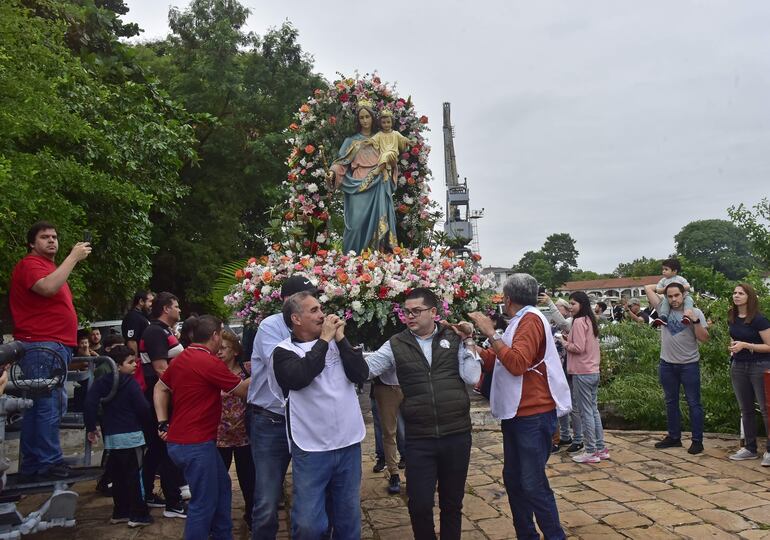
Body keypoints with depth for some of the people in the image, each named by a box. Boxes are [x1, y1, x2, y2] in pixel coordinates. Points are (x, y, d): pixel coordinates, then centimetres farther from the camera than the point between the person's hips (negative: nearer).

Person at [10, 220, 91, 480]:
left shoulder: (50, 267, 23)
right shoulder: (30, 264, -6)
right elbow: (47, 288, -26)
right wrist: (74, 256, -19)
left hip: (55, 347, 10)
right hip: (42, 347, -10)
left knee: (37, 408, 12)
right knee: (49, 406, -10)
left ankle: (31, 467, 17)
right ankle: (50, 463, -5)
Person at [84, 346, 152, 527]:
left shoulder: (101, 382, 6)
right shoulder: (131, 383, -11)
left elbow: (89, 404, -2)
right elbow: (142, 408, -13)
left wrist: (91, 427, 6)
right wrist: (144, 422, 7)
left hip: (111, 437, 6)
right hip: (131, 436, -6)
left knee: (117, 476, 16)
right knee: (135, 475, 0)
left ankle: (120, 512, 24)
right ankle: (138, 514, 4)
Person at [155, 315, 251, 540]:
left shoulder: (181, 358, 7)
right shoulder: (210, 362, -20)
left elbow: (160, 389, 15)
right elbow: (242, 390, -11)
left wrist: (163, 423, 10)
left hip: (180, 439, 10)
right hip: (195, 443, -10)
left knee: (222, 486, 21)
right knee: (204, 502, 1)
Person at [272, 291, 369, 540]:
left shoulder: (336, 342, 7)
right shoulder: (284, 351, -5)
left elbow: (361, 374, -3)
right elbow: (299, 378, -24)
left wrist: (340, 338, -10)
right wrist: (324, 339, -16)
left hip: (349, 444, 4)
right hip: (311, 449, -4)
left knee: (348, 518, 15)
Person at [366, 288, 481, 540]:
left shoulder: (453, 338, 2)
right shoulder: (396, 344, 2)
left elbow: (472, 378, -4)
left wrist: (467, 342, -8)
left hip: (457, 435, 1)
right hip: (418, 439, 0)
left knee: (452, 502, 15)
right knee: (419, 505, 3)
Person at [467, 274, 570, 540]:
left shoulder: (530, 319, -13)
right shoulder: (520, 321, 16)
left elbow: (517, 363, -24)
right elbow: (495, 358, 15)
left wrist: (491, 333, -22)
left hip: (533, 415, -10)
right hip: (515, 413, 10)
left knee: (533, 484, -6)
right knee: (512, 479, 13)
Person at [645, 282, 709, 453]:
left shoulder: (695, 312, -4)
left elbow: (704, 338, -9)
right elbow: (648, 288, 3)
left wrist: (695, 320, -20)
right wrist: (665, 286, 10)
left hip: (689, 365, -4)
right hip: (667, 364, 4)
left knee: (694, 403, 3)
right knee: (671, 402, 14)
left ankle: (697, 440, 12)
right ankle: (674, 437, 27)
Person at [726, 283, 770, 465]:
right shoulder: (732, 319, 6)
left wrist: (745, 345, -22)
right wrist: (732, 347, 6)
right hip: (738, 367, 6)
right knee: (746, 409, 12)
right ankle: (750, 448, 22)